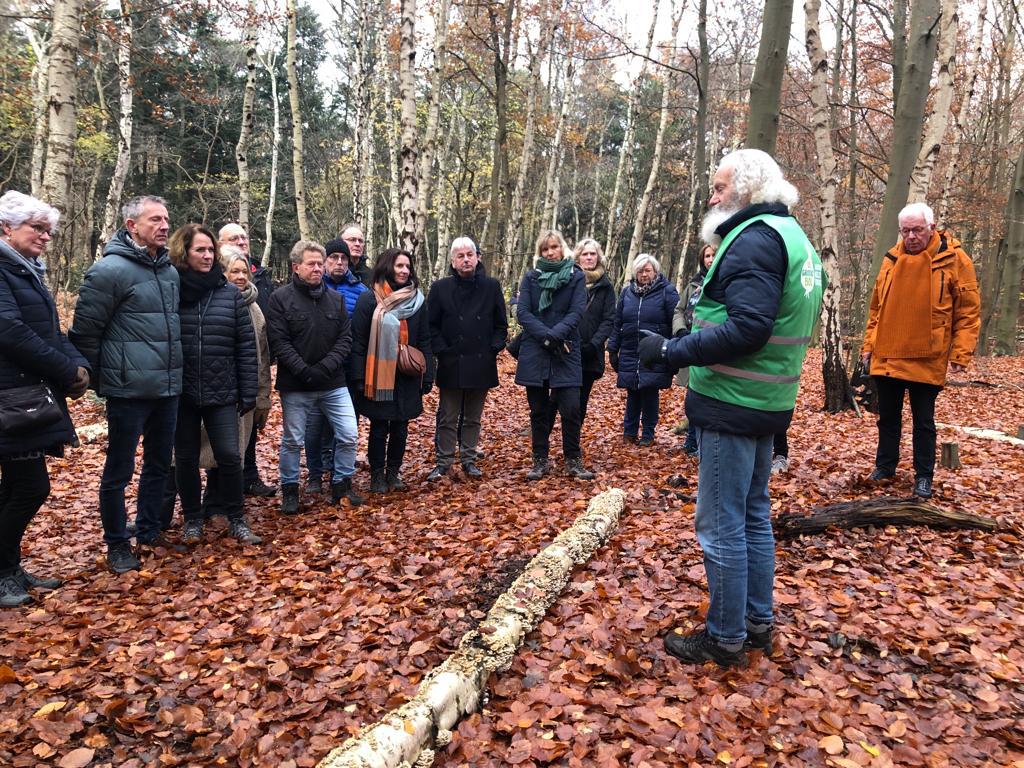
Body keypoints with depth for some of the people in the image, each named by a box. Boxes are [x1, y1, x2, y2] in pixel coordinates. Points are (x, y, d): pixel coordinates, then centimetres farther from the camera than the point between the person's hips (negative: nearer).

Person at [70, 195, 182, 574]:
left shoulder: (170, 271, 9)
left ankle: (149, 530, 33)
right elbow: (84, 331, -9)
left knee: (159, 464, 17)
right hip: (129, 391, -7)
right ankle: (117, 545, 21)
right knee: (119, 471, 6)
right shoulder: (110, 270, -12)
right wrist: (102, 378, -1)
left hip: (167, 389, 7)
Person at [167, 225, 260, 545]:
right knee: (185, 459, 10)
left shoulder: (230, 293, 1)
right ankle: (192, 520, 27)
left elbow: (246, 345, 2)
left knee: (229, 456, -1)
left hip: (221, 392, 0)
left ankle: (237, 520, 16)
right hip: (180, 393, 0)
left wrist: (248, 392, 0)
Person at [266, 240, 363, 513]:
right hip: (295, 386, -3)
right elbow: (278, 342, -11)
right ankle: (290, 490, 25)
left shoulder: (335, 298, 7)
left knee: (349, 436, 2)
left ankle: (342, 485, 20)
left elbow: (345, 338, 3)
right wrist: (305, 372, -18)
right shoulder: (281, 298, -5)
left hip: (334, 384, 3)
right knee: (292, 441, 8)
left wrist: (325, 367, -11)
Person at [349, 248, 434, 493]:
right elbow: (358, 341, -7)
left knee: (400, 428, 10)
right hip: (378, 376, -3)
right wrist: (359, 378, -12)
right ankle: (377, 475, 21)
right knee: (379, 428, 6)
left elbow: (424, 341, 7)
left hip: (407, 378, 3)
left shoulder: (417, 300, 5)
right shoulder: (369, 300, -6)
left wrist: (427, 375, 2)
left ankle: (393, 472, 26)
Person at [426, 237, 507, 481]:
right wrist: (441, 350, -6)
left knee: (473, 418, 12)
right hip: (451, 364, -1)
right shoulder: (440, 288, 0)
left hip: (481, 364, 2)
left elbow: (501, 324, 9)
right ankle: (443, 462, 14)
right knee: (448, 419, 4)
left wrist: (495, 348, -2)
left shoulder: (492, 286, 4)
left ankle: (469, 459, 24)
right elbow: (431, 325, 3)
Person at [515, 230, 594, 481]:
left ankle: (573, 460, 10)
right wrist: (545, 335, -15)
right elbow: (523, 312, -3)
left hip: (566, 352, -1)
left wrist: (555, 334, -19)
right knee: (539, 410, 7)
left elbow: (577, 312, -6)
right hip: (534, 352, 1)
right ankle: (540, 461, 19)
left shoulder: (576, 276, 4)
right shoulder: (531, 276, 7)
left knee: (571, 408, -7)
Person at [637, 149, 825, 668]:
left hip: (732, 404, -10)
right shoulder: (791, 236, 16)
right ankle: (758, 622, 31)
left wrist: (671, 351, -20)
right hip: (765, 403, 10)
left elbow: (746, 328, -26)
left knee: (721, 522, 0)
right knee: (753, 514, 18)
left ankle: (725, 638, 13)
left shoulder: (755, 238, -16)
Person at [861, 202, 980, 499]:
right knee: (887, 416, 14)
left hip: (927, 360, -4)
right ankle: (885, 466, 29)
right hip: (887, 356, 4)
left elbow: (969, 312, -4)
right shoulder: (891, 259, 7)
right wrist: (869, 345, 10)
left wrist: (961, 353, -10)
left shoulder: (954, 260, -4)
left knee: (923, 420, 6)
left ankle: (924, 476, 19)